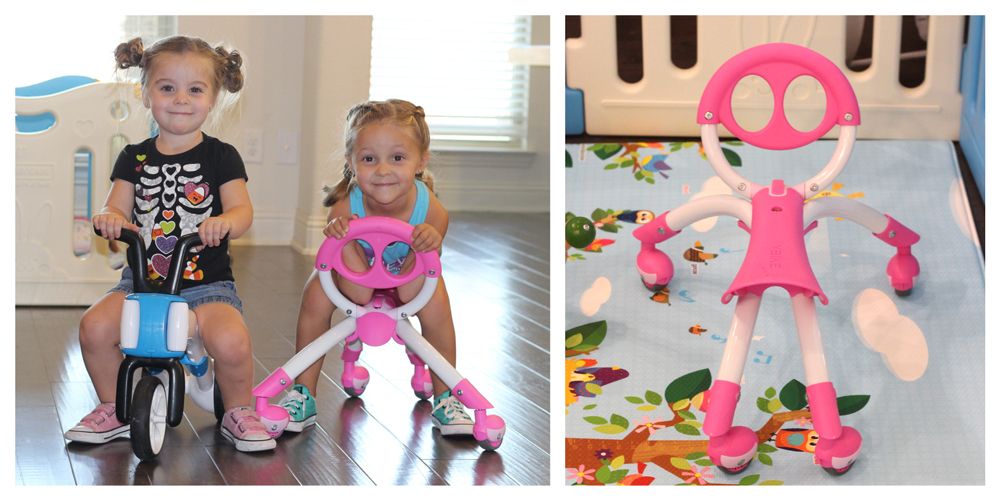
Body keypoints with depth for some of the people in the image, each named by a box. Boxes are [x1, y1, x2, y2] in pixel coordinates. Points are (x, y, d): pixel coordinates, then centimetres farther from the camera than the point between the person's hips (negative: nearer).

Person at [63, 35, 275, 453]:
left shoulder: (220, 156, 2)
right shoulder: (135, 158, 10)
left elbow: (242, 210, -6)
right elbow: (117, 207, 4)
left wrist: (224, 222, -31)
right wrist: (109, 217, -21)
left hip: (206, 282, -3)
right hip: (142, 278, 3)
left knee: (230, 340, -31)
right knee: (94, 326, -21)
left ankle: (238, 412, 0)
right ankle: (113, 408, 4)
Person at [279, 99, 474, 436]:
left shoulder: (431, 211, -30)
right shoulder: (345, 209, -32)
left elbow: (408, 292, -26)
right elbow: (359, 292, -30)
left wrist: (428, 246, -44)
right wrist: (343, 240, -45)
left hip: (406, 287, 0)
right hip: (356, 284, 0)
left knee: (435, 298, -28)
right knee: (317, 289, -27)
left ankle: (445, 398, -8)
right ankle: (303, 395, -11)